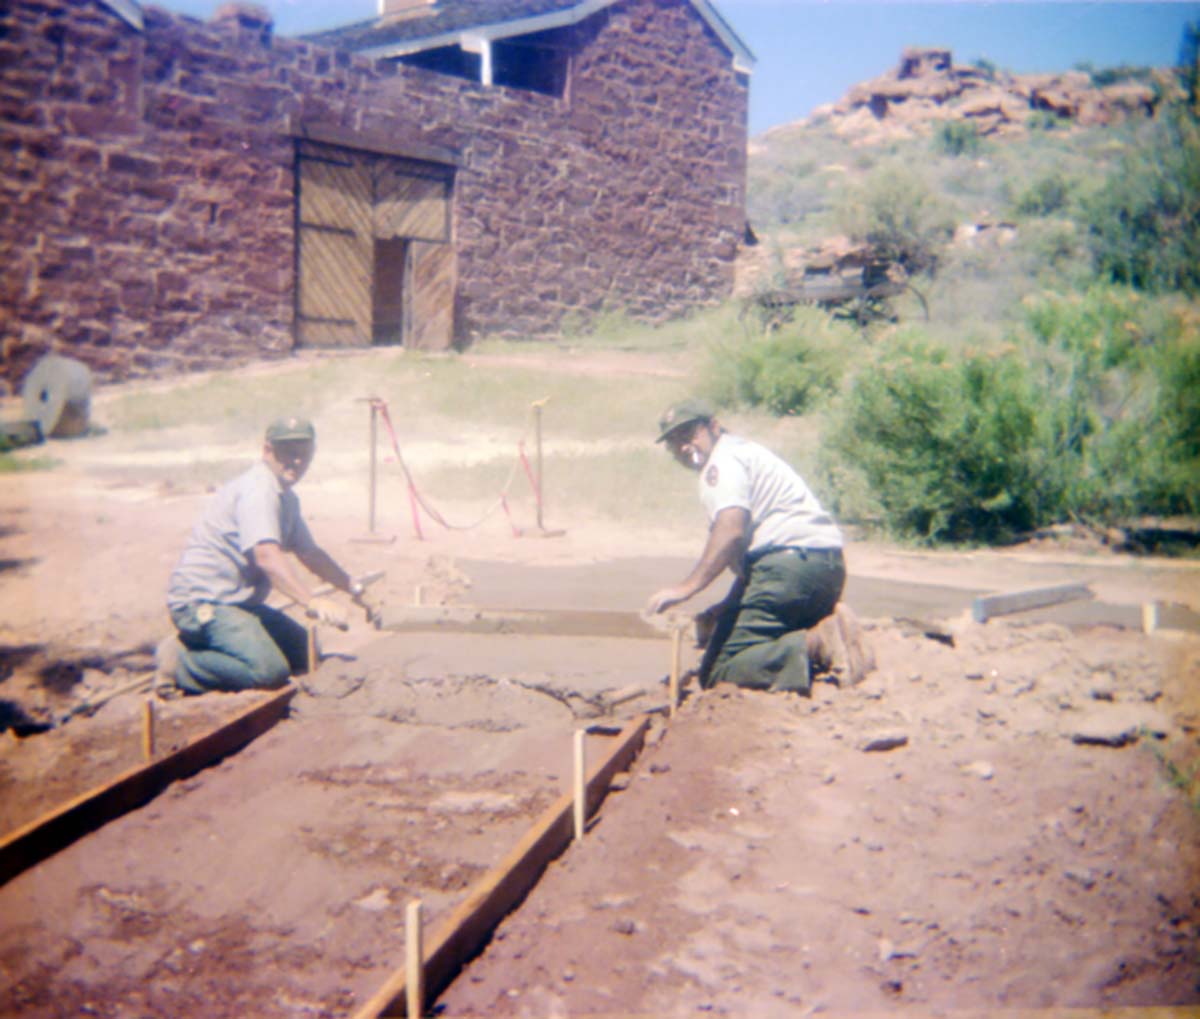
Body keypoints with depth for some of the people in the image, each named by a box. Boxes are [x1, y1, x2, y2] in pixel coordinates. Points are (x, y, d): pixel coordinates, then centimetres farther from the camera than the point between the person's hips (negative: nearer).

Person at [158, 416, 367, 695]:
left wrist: (353, 588, 29)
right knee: (269, 670, -27)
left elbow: (309, 552, 28)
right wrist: (312, 601, -43)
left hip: (236, 600, 11)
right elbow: (267, 555, -33)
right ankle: (179, 662, -9)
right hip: (201, 601, -11)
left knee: (305, 653, 13)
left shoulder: (285, 498, 15)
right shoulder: (257, 490, -18)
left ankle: (201, 647, 12)